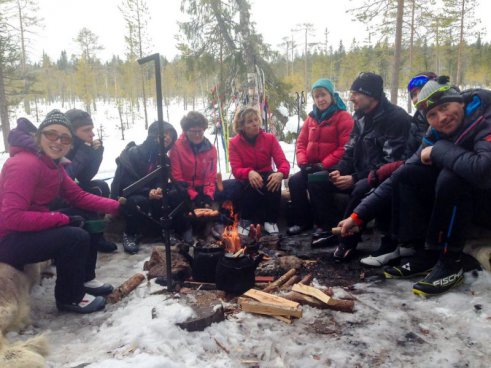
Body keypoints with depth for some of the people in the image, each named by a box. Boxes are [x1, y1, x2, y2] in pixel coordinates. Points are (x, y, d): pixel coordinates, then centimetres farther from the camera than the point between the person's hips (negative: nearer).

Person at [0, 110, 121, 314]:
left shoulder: (52, 164, 5)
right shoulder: (24, 164, -24)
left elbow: (78, 196, 5)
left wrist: (116, 206, -6)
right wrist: (61, 218, -26)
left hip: (30, 228, 10)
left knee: (84, 225, 13)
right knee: (76, 237, -22)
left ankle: (85, 279, 25)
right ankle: (69, 298, -1)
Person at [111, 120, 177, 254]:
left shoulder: (163, 159, 1)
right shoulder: (133, 153, -18)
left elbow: (161, 181, -2)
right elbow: (124, 182, -22)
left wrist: (158, 190, -28)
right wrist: (148, 192, -33)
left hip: (150, 195, 5)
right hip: (125, 196, -5)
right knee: (140, 201, -37)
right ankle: (130, 234, -14)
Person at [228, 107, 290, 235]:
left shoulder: (270, 138, -4)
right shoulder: (234, 143, -6)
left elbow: (283, 161, -14)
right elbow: (236, 170, -17)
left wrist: (280, 173, -39)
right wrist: (250, 173, -41)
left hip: (267, 177, 1)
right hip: (247, 181, -1)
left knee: (275, 180, -33)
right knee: (251, 184, -36)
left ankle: (271, 221, -21)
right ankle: (245, 221, -21)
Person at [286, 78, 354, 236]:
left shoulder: (343, 117, -6)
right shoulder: (311, 118, 15)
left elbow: (345, 147, -15)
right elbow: (301, 142, 13)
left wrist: (324, 165, -19)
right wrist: (303, 163, -5)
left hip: (332, 168, -6)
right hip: (312, 167, 6)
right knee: (294, 181, -15)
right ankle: (303, 221, -2)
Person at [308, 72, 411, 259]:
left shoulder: (396, 117, -16)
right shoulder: (360, 117, 9)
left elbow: (391, 162, -22)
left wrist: (355, 178, -25)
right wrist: (339, 170, -7)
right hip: (358, 174, 8)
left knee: (360, 189, -39)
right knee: (315, 181, -2)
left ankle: (347, 240, -19)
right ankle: (330, 227, 0)